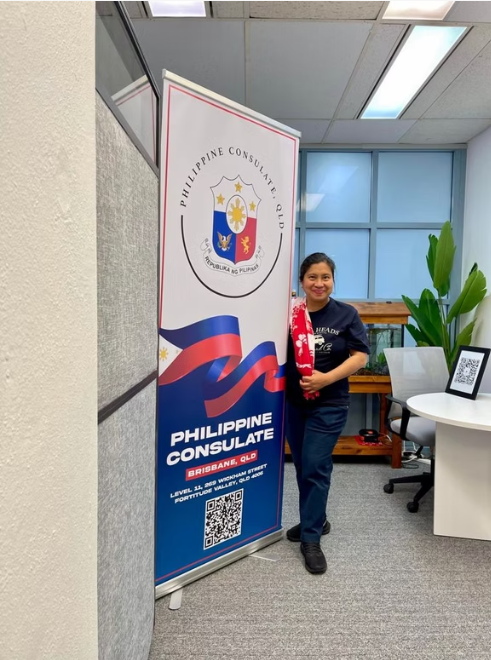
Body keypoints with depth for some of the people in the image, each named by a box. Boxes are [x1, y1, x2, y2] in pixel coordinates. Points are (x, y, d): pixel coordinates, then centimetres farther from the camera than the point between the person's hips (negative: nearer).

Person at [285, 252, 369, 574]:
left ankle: (311, 540, 13)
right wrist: (287, 328, -14)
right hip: (293, 402, 3)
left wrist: (327, 378, -20)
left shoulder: (346, 315, -6)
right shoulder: (290, 313, -3)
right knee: (302, 466, 16)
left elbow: (360, 356, -9)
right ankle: (315, 520, 38)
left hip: (329, 405, -3)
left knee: (316, 467, -2)